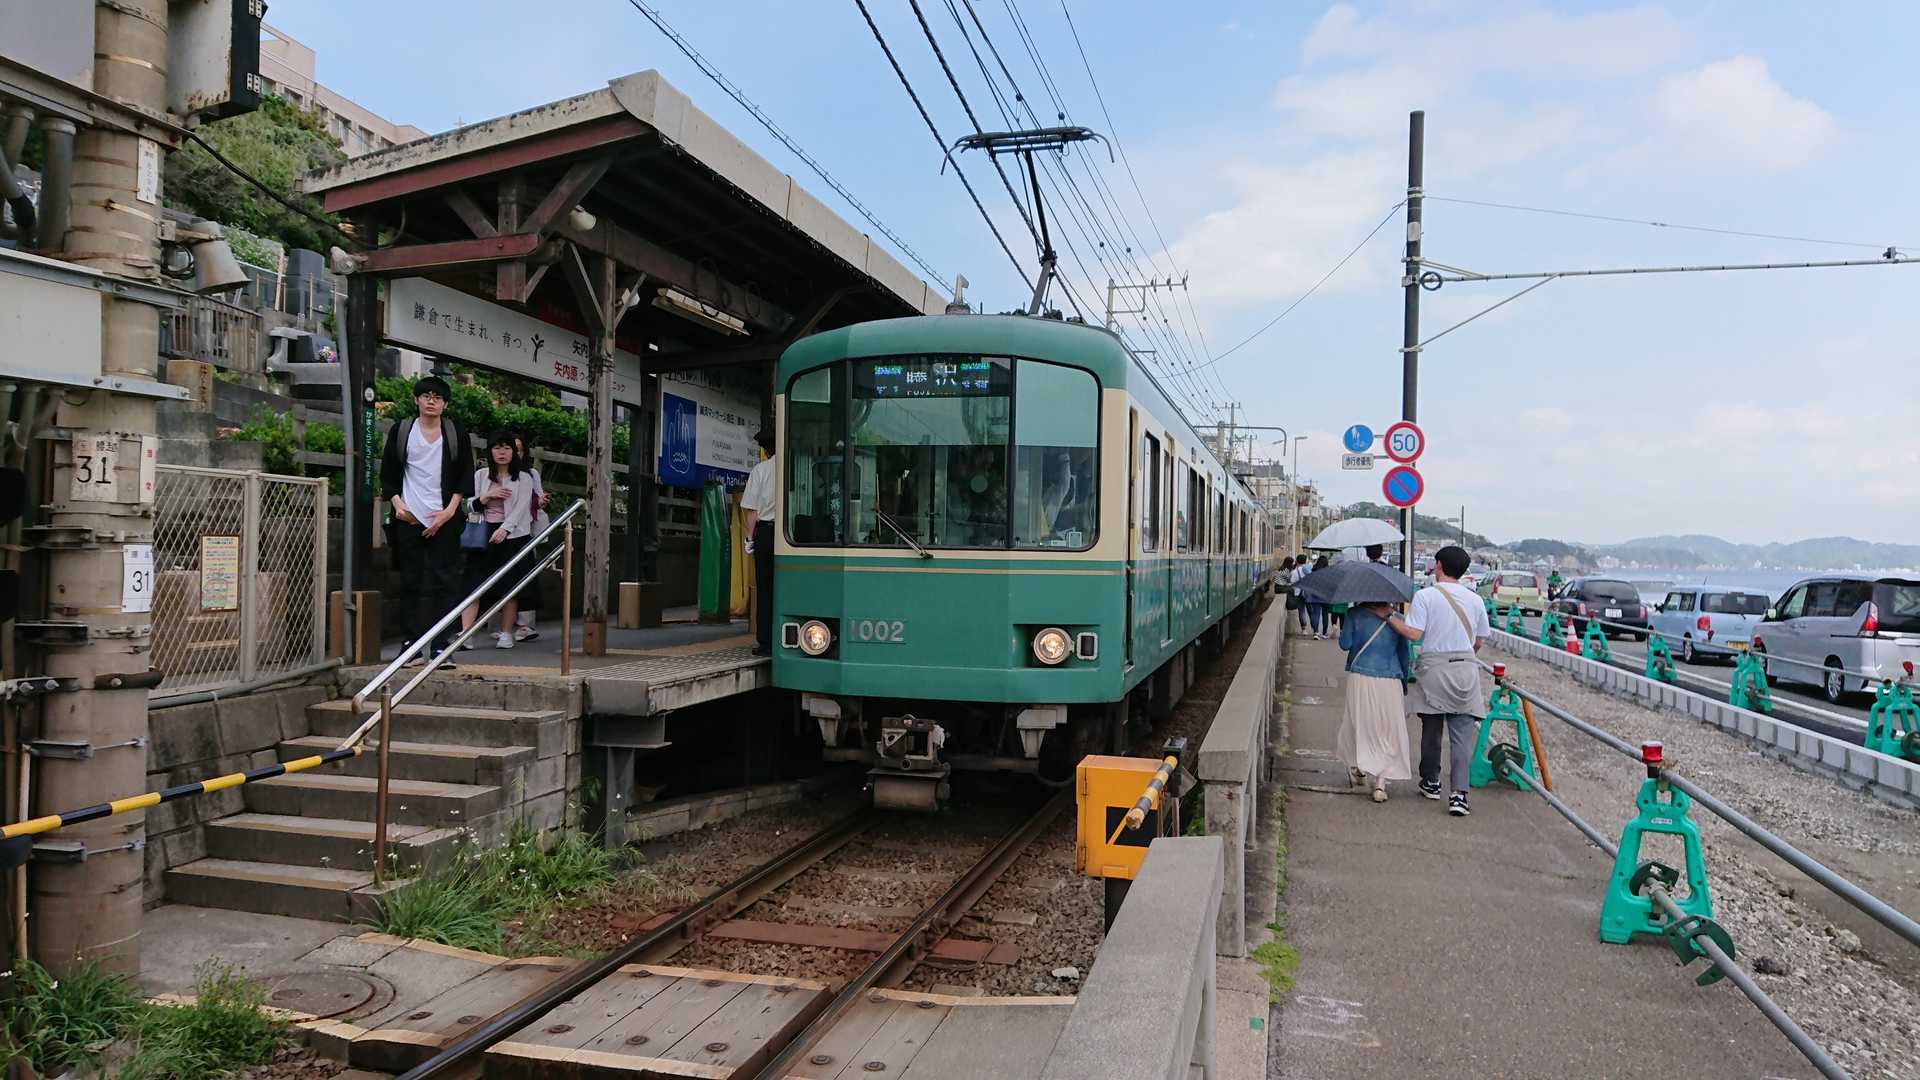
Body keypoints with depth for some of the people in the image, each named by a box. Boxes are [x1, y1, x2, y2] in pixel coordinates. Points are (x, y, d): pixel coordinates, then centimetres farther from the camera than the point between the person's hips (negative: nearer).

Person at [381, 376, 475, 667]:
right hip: (408, 519, 1)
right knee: (410, 583, 3)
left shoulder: (456, 434, 6)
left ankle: (439, 646, -2)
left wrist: (449, 511, -6)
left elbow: (465, 477, 4)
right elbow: (387, 473, 12)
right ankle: (413, 645, 7)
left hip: (445, 519, -1)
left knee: (444, 582, -4)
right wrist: (398, 504, -3)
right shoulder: (401, 431, 8)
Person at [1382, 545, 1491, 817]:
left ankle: (1431, 782, 27)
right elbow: (1479, 642, 12)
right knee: (1462, 733, -1)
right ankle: (1459, 793, -10)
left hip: (1433, 667, -2)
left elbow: (1413, 633, -15)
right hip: (1466, 667, 2)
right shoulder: (1475, 600, 6)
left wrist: (1389, 618, -3)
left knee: (1431, 729, 13)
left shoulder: (1425, 595, -7)